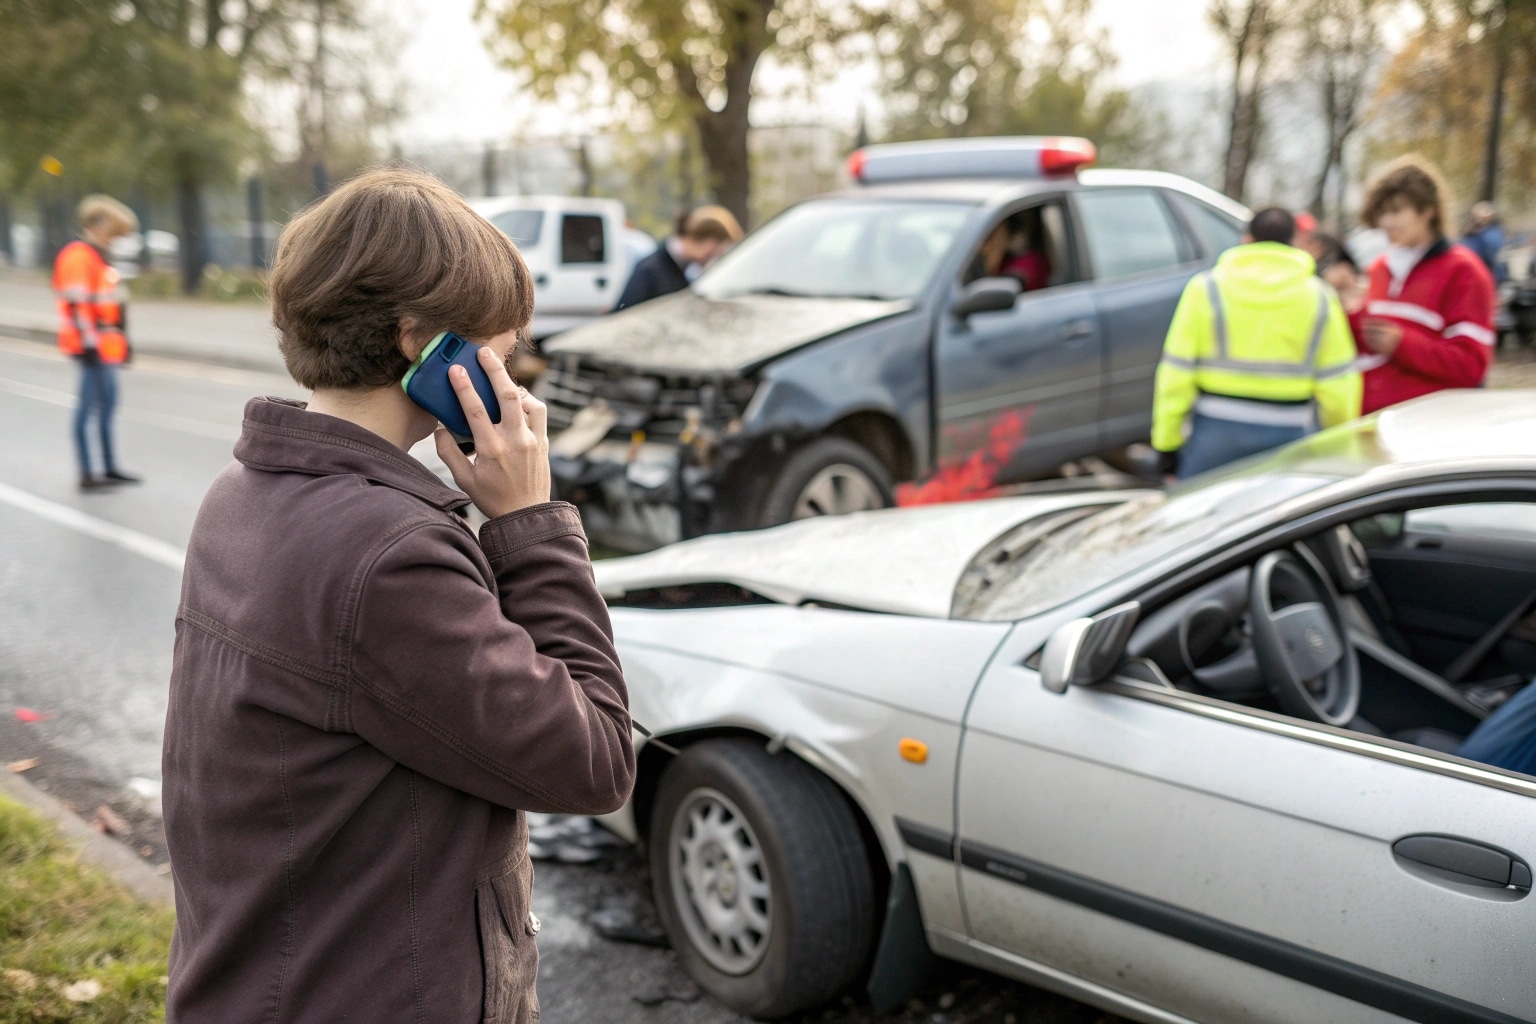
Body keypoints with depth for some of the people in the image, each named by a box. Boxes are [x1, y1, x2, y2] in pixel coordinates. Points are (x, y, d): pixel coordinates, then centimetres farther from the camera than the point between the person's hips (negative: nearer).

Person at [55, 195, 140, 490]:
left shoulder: (97, 256, 18)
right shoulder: (78, 256, -14)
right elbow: (77, 303, -20)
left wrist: (122, 340, 24)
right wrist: (88, 343, -23)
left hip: (105, 344, 11)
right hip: (92, 344, -11)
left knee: (107, 403, 16)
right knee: (90, 404, -8)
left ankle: (109, 467, 26)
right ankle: (86, 474, -5)